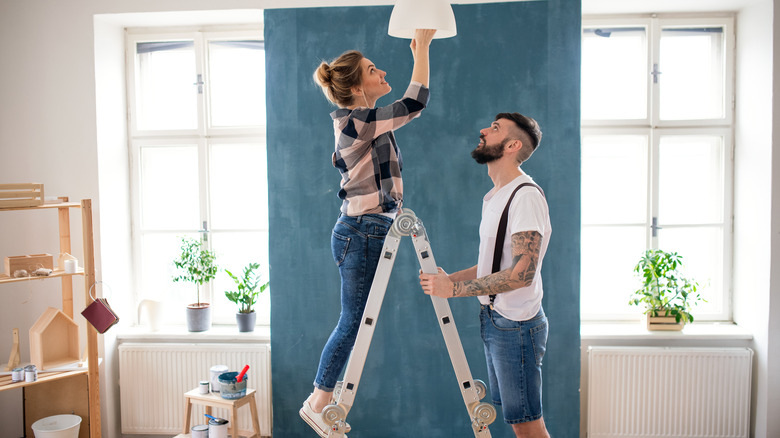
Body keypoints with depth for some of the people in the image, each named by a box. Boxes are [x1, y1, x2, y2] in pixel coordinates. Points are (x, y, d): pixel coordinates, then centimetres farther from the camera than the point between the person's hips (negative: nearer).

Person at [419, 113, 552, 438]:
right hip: (493, 320, 9)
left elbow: (521, 273, -26)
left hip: (516, 325, -9)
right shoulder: (494, 196, 15)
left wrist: (453, 288, -21)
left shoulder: (526, 196, -17)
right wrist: (448, 277, 7)